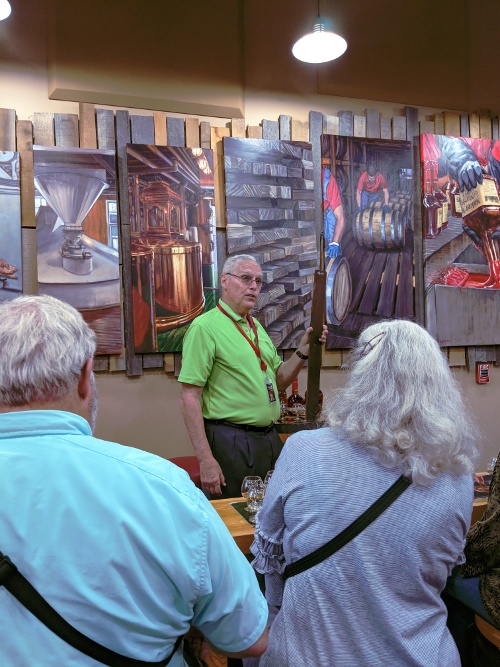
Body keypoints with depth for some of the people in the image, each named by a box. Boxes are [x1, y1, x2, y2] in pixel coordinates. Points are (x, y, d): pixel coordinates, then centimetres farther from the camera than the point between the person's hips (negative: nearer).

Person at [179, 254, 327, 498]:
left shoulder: (256, 326, 13)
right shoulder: (205, 327, -12)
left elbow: (278, 381, 17)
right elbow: (189, 397, -17)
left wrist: (303, 351, 1)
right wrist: (206, 460, -21)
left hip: (270, 439, 8)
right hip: (233, 443, -8)